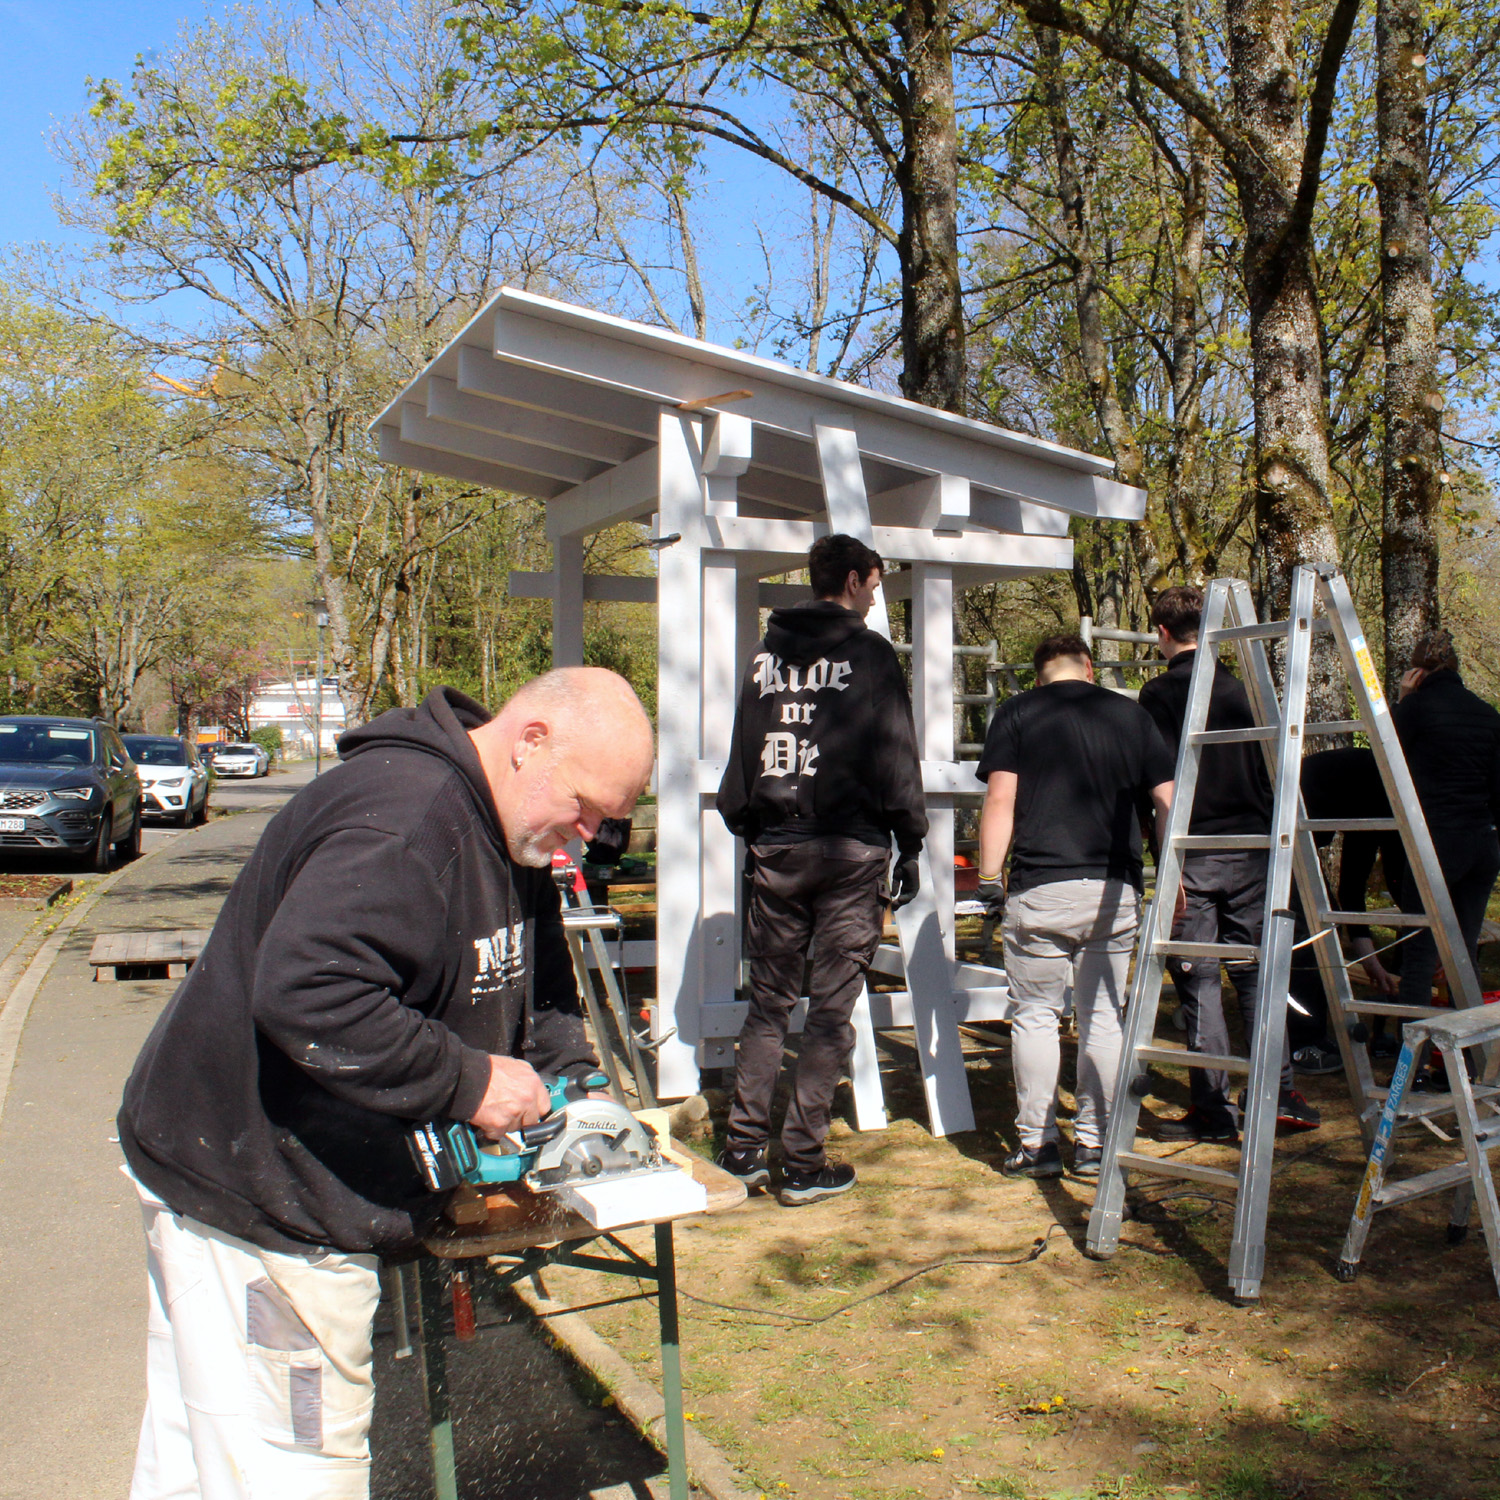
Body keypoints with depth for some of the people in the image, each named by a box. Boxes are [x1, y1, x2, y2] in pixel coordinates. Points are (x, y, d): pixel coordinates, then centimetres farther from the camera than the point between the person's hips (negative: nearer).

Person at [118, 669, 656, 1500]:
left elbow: (540, 980, 19)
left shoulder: (508, 835, 7)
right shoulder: (405, 815, -27)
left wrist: (572, 1080, 2)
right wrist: (468, 1080, -29)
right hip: (253, 1209, -10)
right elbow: (305, 993, -37)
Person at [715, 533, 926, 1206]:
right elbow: (896, 759, -5)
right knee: (830, 1010, 2)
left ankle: (743, 1149, 14)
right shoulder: (869, 653, -3)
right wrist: (909, 847, 2)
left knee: (767, 1004, 13)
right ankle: (803, 1164, 5)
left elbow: (742, 752, 14)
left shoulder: (767, 652, 12)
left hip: (774, 848, 5)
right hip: (849, 851, -4)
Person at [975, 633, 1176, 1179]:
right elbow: (1166, 801, 9)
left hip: (1039, 888, -3)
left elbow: (1000, 799, -5)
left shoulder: (1016, 713, 4)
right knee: (1103, 1017, 11)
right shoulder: (1130, 715, 12)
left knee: (1035, 1015, 6)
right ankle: (1095, 1143, 16)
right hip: (1115, 892, 3)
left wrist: (990, 878, -2)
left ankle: (1037, 1145, 9)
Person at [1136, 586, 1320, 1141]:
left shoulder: (1158, 694, -5)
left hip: (1192, 854, -4)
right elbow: (1268, 769, 12)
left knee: (1198, 979, 1)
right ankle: (1280, 1094, 16)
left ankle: (1212, 1110, 4)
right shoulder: (1240, 686, 8)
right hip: (1250, 849, 4)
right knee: (1254, 972, 13)